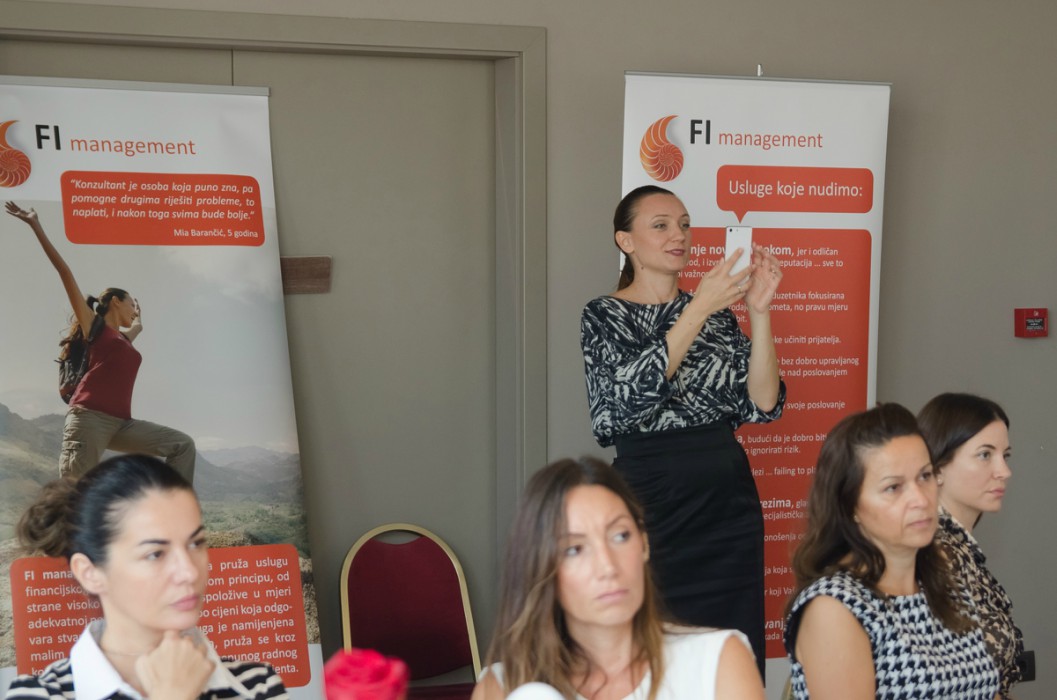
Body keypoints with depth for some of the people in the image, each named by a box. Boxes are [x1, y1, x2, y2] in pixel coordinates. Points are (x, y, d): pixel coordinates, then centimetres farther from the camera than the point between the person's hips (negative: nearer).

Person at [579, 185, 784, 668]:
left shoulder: (719, 313, 9)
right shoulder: (604, 316, -2)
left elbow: (762, 405, -2)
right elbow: (634, 392, -20)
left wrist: (758, 312, -11)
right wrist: (699, 309, -22)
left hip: (728, 500, 4)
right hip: (651, 500, -4)